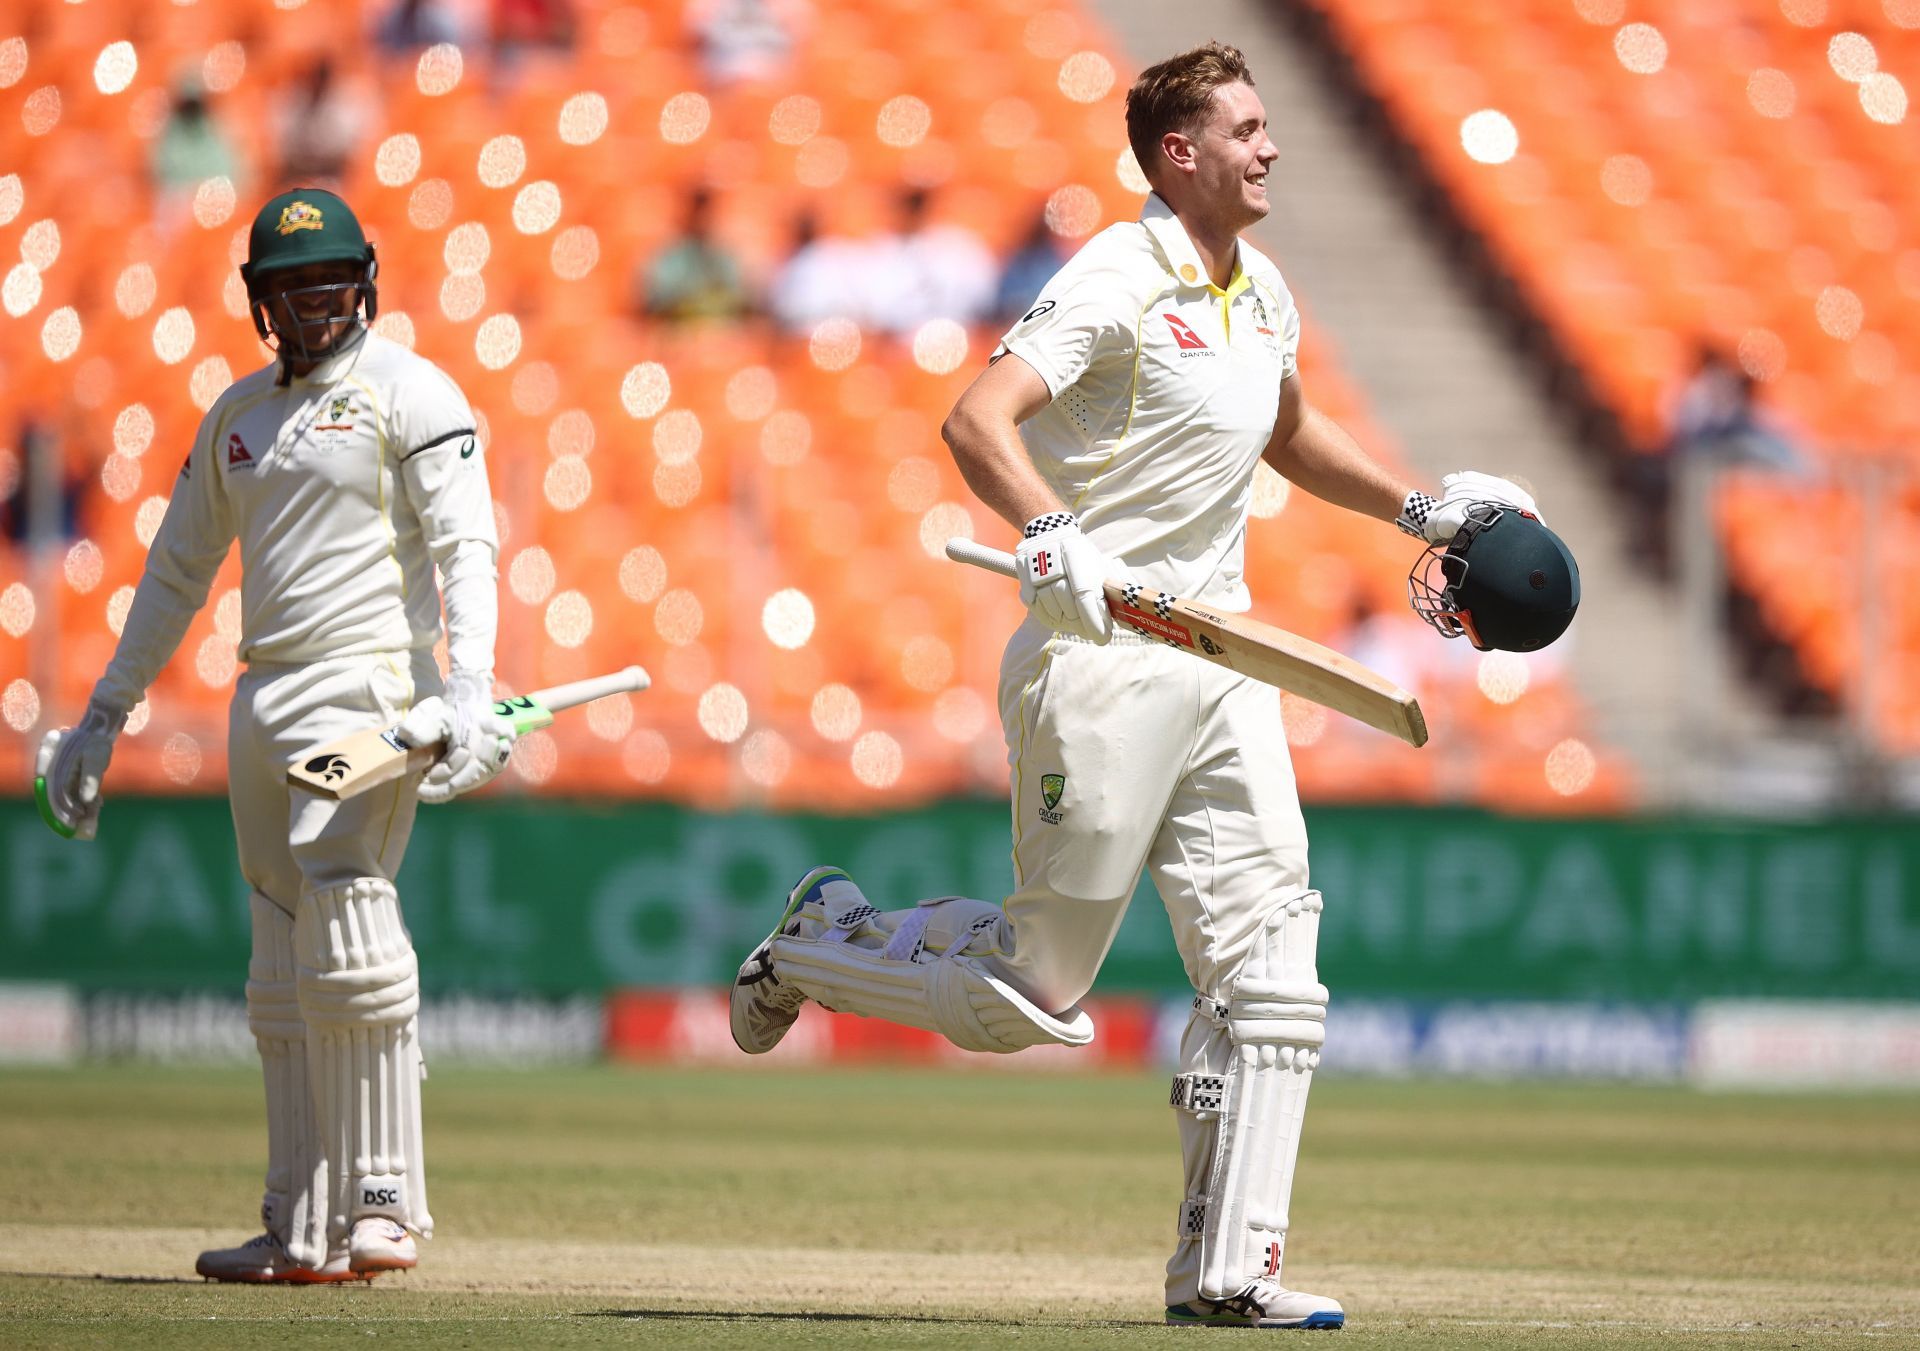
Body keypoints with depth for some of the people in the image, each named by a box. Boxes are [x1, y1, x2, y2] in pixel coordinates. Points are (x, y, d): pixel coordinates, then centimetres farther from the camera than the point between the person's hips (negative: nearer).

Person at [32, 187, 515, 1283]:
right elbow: (179, 569, 25)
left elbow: (466, 544, -11)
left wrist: (468, 689, -25)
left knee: (350, 937, -18)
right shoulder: (239, 413, 19)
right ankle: (307, 1231, 6)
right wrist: (106, 716, 23)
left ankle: (386, 1201, -15)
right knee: (284, 975, 5)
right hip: (263, 700, 7)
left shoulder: (408, 391, -1)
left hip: (367, 687, -7)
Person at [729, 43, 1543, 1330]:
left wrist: (1416, 509, 25)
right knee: (1036, 992, -2)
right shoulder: (1119, 282, -13)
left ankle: (1227, 1269, 1)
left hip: (1221, 668, 8)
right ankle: (826, 941, 24)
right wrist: (1050, 533, -40)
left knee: (1269, 965, -2)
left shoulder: (1263, 294, 14)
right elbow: (978, 419, -24)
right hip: (1103, 658, -8)